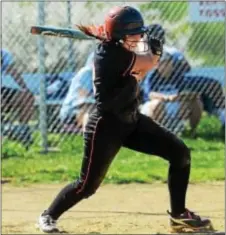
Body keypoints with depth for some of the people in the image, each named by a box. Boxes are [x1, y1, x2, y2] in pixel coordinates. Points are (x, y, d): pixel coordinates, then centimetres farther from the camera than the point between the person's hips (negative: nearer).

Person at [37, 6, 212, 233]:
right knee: (88, 185, -3)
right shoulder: (110, 53, -23)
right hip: (106, 126, -9)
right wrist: (155, 51, 7)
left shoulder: (120, 51, 6)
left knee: (180, 153, 2)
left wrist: (153, 53, 2)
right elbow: (149, 62, -15)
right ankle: (49, 215, 23)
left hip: (131, 121, 9)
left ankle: (178, 214, 12)